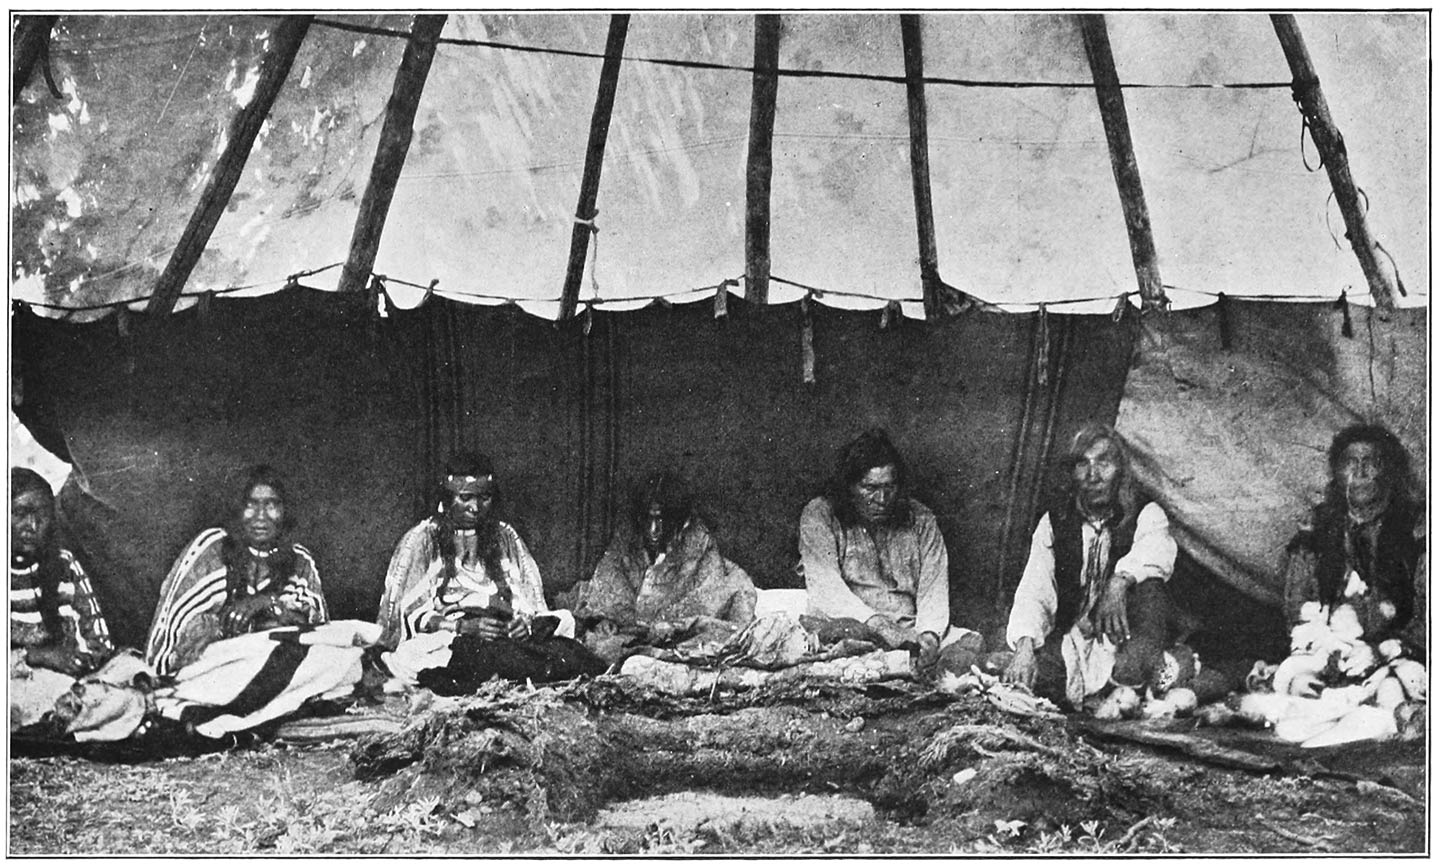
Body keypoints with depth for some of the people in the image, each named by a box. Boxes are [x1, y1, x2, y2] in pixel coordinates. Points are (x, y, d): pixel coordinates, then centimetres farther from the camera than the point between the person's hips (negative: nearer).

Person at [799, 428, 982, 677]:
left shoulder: (920, 521, 11)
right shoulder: (820, 515, 1)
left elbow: (934, 591, 4)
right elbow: (825, 586, -12)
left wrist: (929, 634, -18)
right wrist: (877, 624, -26)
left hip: (909, 631, 3)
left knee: (971, 642, -24)